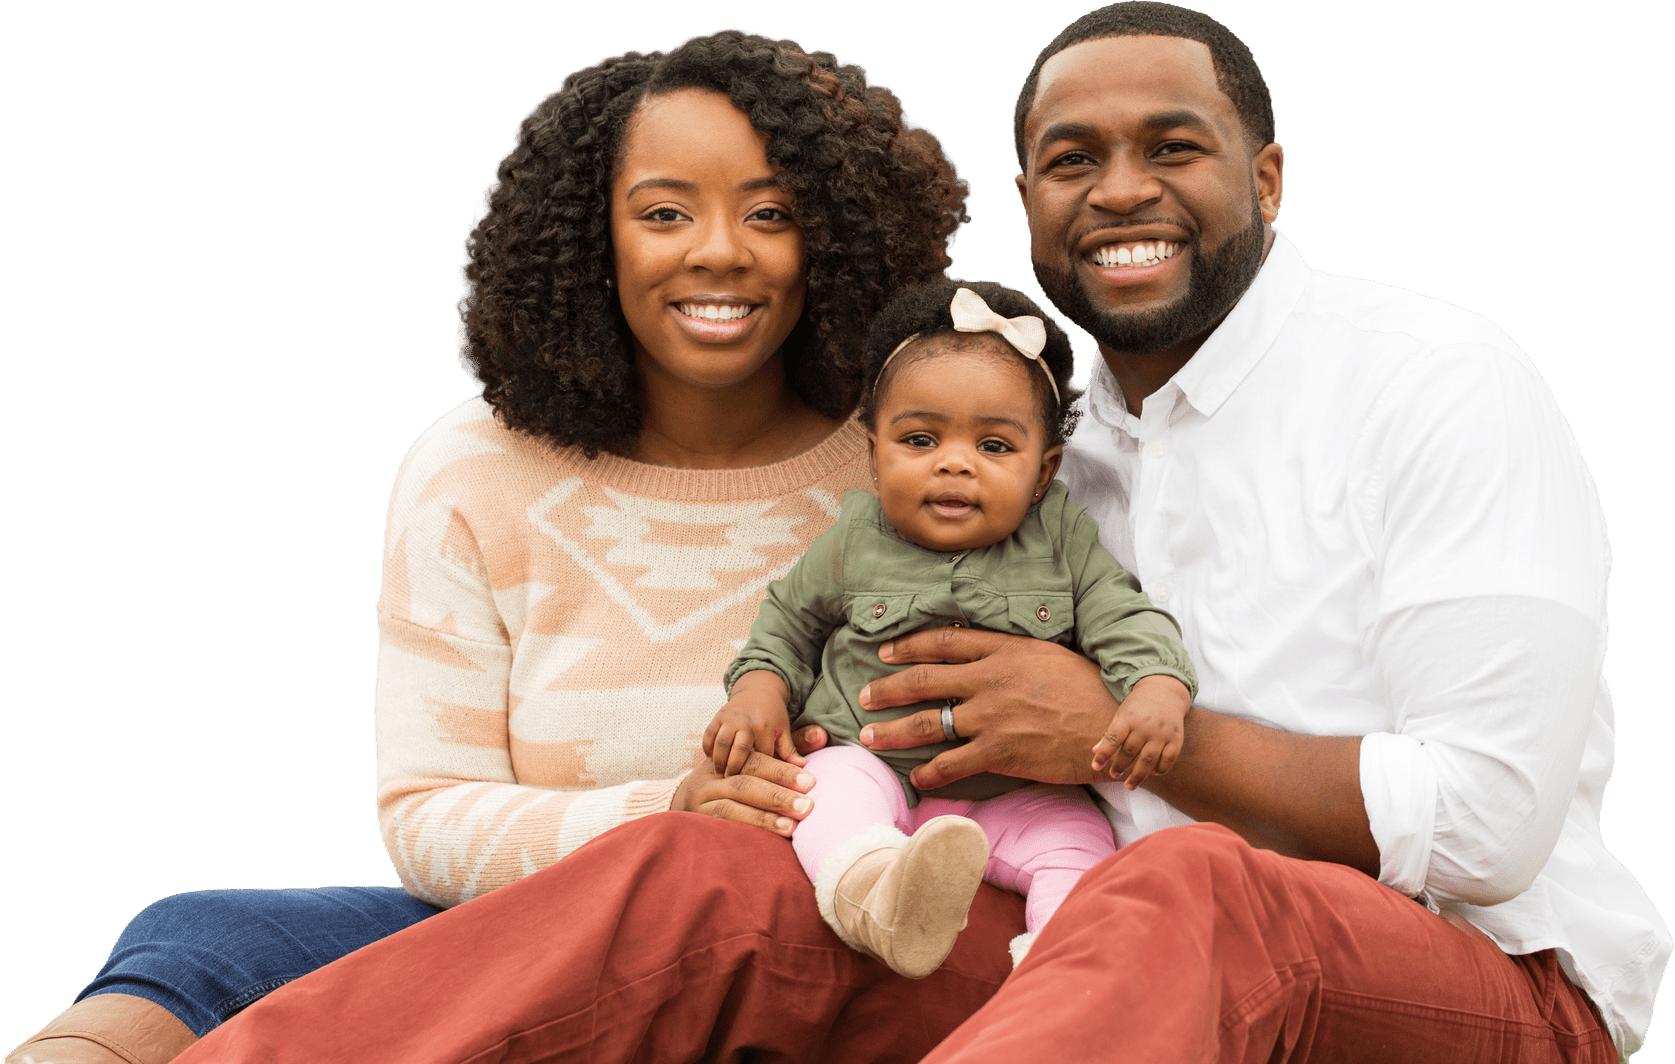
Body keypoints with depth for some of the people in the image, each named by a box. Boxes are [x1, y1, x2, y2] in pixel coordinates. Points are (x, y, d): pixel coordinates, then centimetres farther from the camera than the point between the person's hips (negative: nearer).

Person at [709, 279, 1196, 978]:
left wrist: (1158, 690, -24)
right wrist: (759, 688, 0)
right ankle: (877, 898, -60)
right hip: (873, 769, -1)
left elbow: (1127, 621, -2)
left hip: (1016, 795, 1)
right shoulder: (853, 541, 4)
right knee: (832, 786, -33)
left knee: (1077, 841, -26)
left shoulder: (1063, 541, 1)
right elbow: (790, 620, 19)